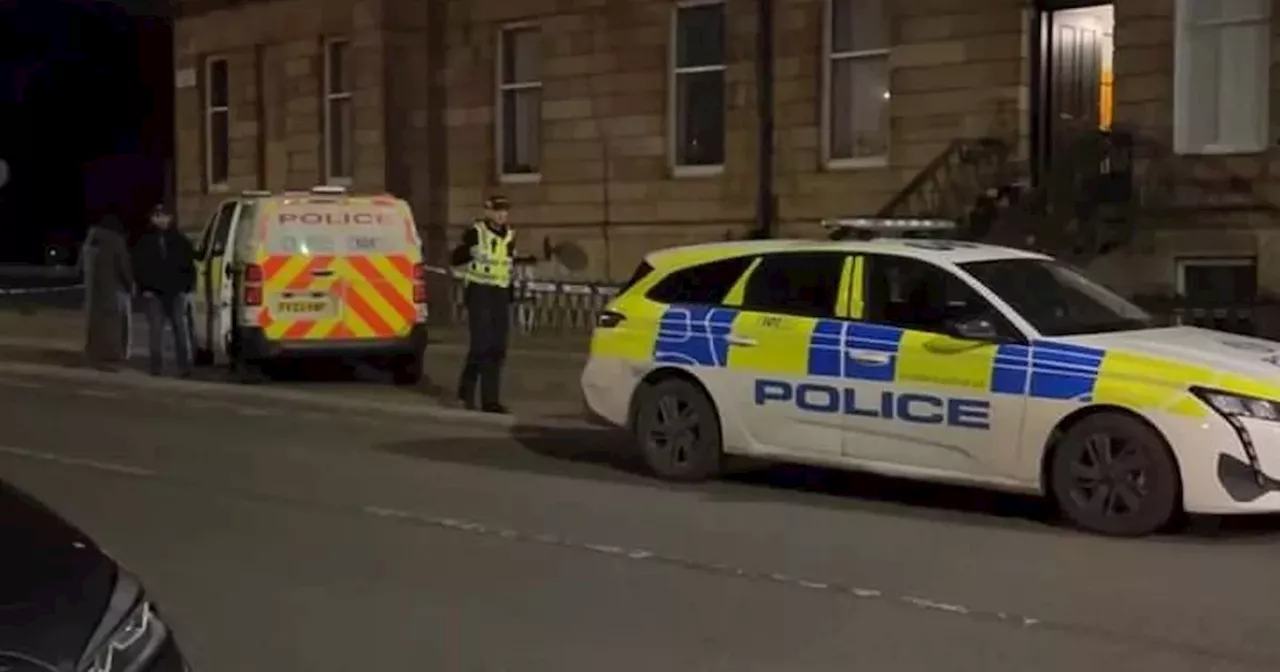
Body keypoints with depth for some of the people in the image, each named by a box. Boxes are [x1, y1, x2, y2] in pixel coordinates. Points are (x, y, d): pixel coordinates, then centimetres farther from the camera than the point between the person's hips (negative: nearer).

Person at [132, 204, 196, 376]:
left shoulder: (180, 240, 8)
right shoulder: (145, 241, 7)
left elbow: (189, 265, 9)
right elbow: (139, 267, 7)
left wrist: (187, 286, -1)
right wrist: (144, 288, -3)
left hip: (176, 292, 0)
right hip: (154, 292, 0)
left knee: (181, 328, -3)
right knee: (155, 329, -1)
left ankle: (184, 365, -3)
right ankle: (156, 365, 3)